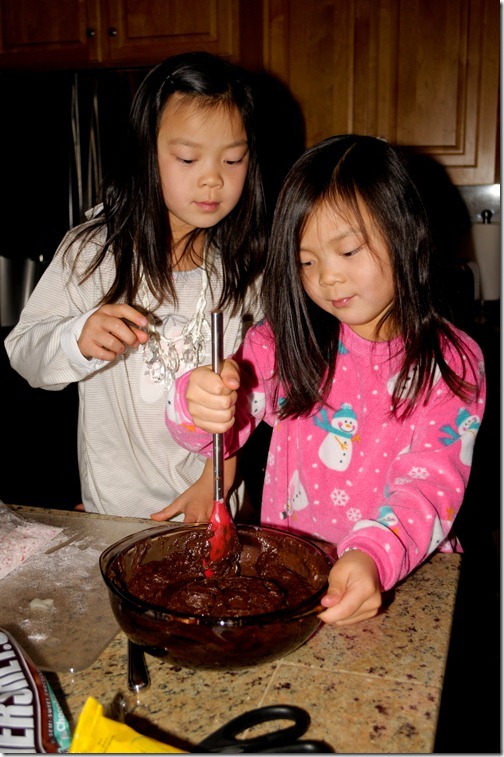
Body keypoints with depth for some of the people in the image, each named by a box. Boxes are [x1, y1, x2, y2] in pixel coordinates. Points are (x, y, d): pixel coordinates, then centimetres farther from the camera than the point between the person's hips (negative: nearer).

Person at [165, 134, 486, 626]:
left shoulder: (450, 363, -4)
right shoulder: (286, 341, 3)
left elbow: (431, 483, -14)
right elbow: (226, 418, -4)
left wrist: (373, 556, -33)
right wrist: (197, 405, -28)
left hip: (404, 581, -1)